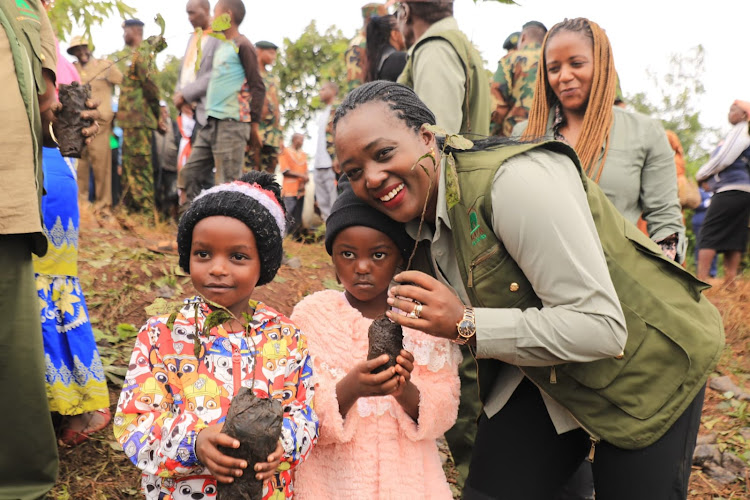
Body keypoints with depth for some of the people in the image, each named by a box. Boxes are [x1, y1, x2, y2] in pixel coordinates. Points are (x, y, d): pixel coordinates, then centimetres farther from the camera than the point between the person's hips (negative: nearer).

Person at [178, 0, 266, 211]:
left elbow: (257, 87, -10)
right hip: (211, 123, 9)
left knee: (227, 185, -6)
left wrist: (255, 125, -13)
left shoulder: (242, 45, -5)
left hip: (231, 125, -9)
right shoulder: (221, 46, 19)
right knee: (189, 174, 9)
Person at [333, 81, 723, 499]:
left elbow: (601, 327, -32)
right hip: (547, 373, 7)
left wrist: (465, 325, -34)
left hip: (646, 361, -6)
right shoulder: (416, 219, -5)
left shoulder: (513, 181, -31)